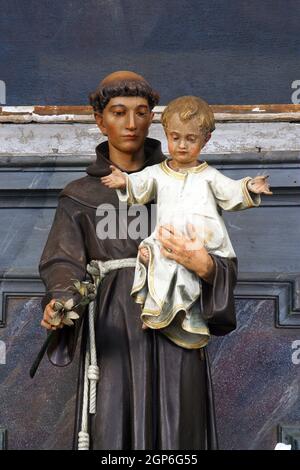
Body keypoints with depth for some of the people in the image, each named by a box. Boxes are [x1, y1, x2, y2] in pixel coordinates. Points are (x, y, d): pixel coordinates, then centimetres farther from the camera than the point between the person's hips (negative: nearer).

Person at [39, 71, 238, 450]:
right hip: (114, 340, 0)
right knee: (113, 434, -2)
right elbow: (64, 266, -4)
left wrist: (204, 266, -19)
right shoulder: (80, 197, 9)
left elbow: (225, 265, 4)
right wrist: (59, 305, -26)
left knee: (177, 436, 1)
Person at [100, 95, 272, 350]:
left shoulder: (209, 175, 15)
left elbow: (230, 193, 9)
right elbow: (140, 187, 8)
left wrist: (248, 188, -10)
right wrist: (125, 182, -13)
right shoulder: (157, 173, 18)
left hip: (205, 240, -1)